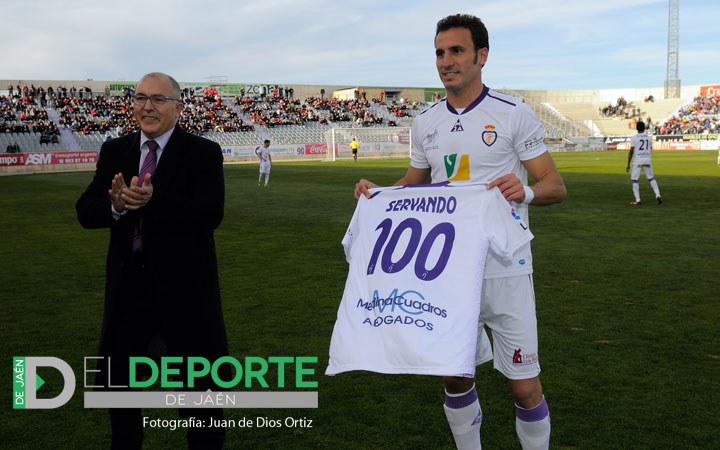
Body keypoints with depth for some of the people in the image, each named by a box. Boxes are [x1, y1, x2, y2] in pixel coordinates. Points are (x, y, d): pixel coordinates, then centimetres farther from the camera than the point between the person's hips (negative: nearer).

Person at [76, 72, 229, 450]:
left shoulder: (203, 153, -7)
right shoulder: (115, 151, 6)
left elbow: (211, 214, -21)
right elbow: (85, 211, -1)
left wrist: (153, 201, -34)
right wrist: (117, 206, -23)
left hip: (184, 286, -4)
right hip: (128, 286, 5)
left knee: (198, 380, 9)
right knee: (116, 377, 19)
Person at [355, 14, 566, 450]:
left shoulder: (513, 114, -5)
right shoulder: (425, 122, 8)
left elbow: (556, 186, -5)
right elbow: (415, 183, 20)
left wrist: (526, 190, -27)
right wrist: (380, 193, 0)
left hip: (504, 270, -4)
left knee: (524, 386, 1)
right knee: (454, 377, 13)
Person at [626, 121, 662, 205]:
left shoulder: (634, 138, -5)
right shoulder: (649, 138, 8)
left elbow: (631, 151, -8)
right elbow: (651, 150, 18)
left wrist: (628, 165, -5)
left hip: (638, 161, -4)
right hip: (648, 161, 4)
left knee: (635, 180, 5)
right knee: (651, 178, 16)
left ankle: (638, 200, 2)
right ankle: (658, 195, 3)